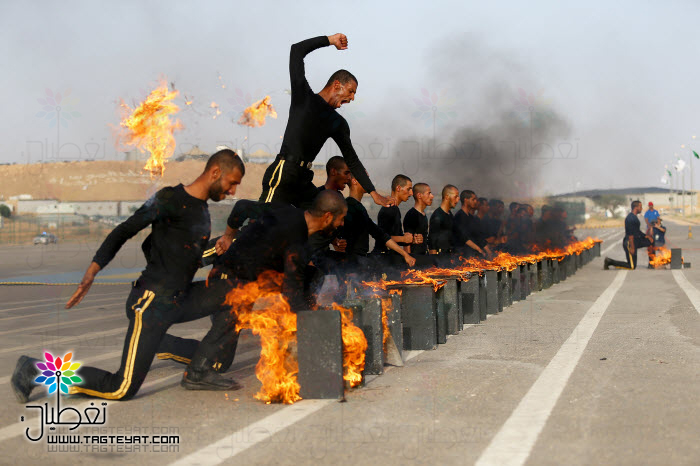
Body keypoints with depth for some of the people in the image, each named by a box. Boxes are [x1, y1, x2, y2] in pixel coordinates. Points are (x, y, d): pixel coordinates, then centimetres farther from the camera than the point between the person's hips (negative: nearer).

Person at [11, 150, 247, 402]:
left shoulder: (202, 209, 16)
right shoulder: (171, 199, -11)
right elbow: (125, 230, -14)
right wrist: (94, 268, -22)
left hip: (179, 300, 9)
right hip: (152, 302, -9)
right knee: (122, 389, -11)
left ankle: (204, 371, 4)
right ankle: (38, 370, 4)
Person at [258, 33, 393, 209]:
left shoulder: (338, 124, 20)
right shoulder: (303, 96, 4)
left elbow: (351, 160, 20)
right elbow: (297, 51, -1)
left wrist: (374, 193, 13)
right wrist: (330, 40, 3)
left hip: (303, 182, 7)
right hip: (282, 175, -7)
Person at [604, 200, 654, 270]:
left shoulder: (634, 217, 14)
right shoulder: (631, 218, -19)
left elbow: (637, 231, 25)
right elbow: (630, 234, -23)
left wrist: (645, 236, 13)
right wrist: (632, 247, -24)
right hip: (629, 243, -10)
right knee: (632, 267, -8)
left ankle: (651, 264, 14)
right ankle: (610, 262, -3)